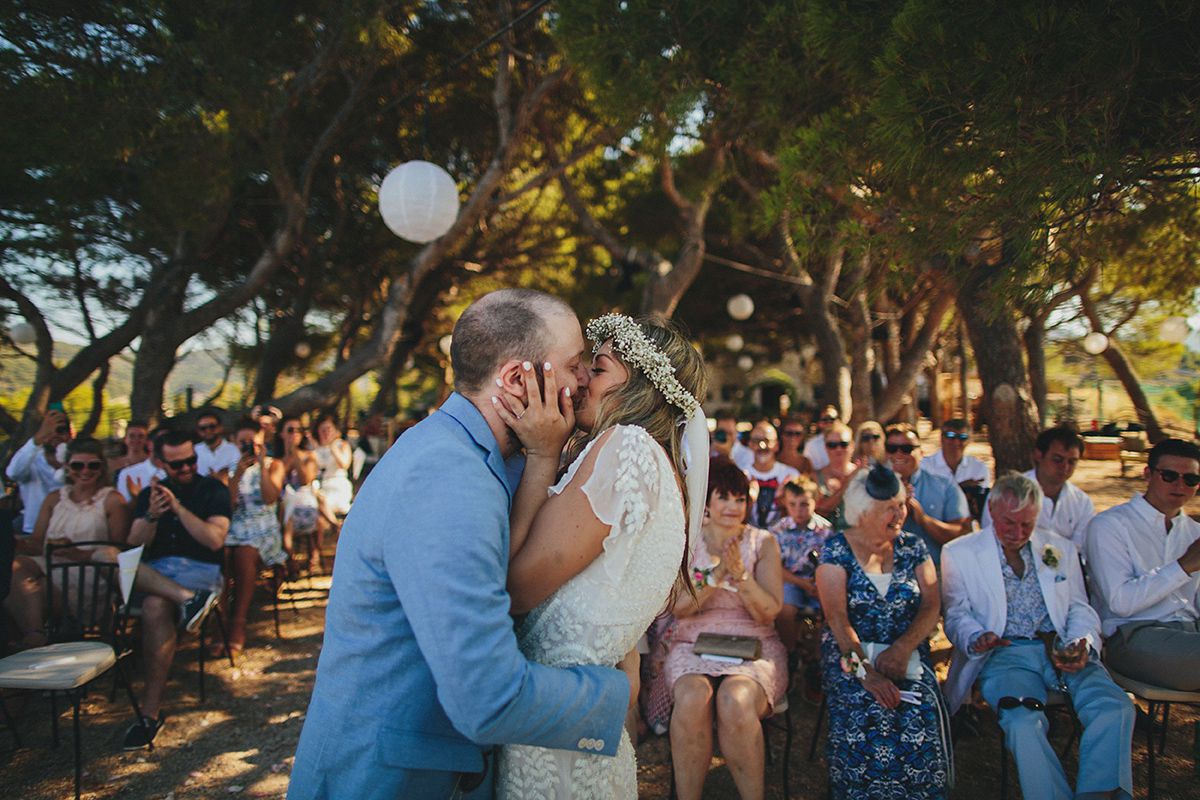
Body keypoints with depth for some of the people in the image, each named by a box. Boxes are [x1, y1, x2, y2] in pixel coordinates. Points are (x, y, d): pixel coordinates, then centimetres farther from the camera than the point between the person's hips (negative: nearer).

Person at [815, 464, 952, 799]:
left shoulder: (913, 547, 11)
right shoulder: (836, 549, -1)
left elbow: (931, 606, 2)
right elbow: (837, 617, -10)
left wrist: (901, 649, -16)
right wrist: (863, 669, -24)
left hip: (908, 655, 2)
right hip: (850, 654, -2)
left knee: (920, 716, -26)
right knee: (865, 714, -30)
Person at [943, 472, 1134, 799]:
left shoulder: (1062, 549, 17)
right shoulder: (958, 553, 7)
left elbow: (1081, 610, 15)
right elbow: (956, 615, 5)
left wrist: (1082, 646, -7)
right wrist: (976, 638, -18)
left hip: (1061, 651, 3)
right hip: (1004, 653, -3)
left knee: (1116, 708, -26)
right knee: (1023, 721, -32)